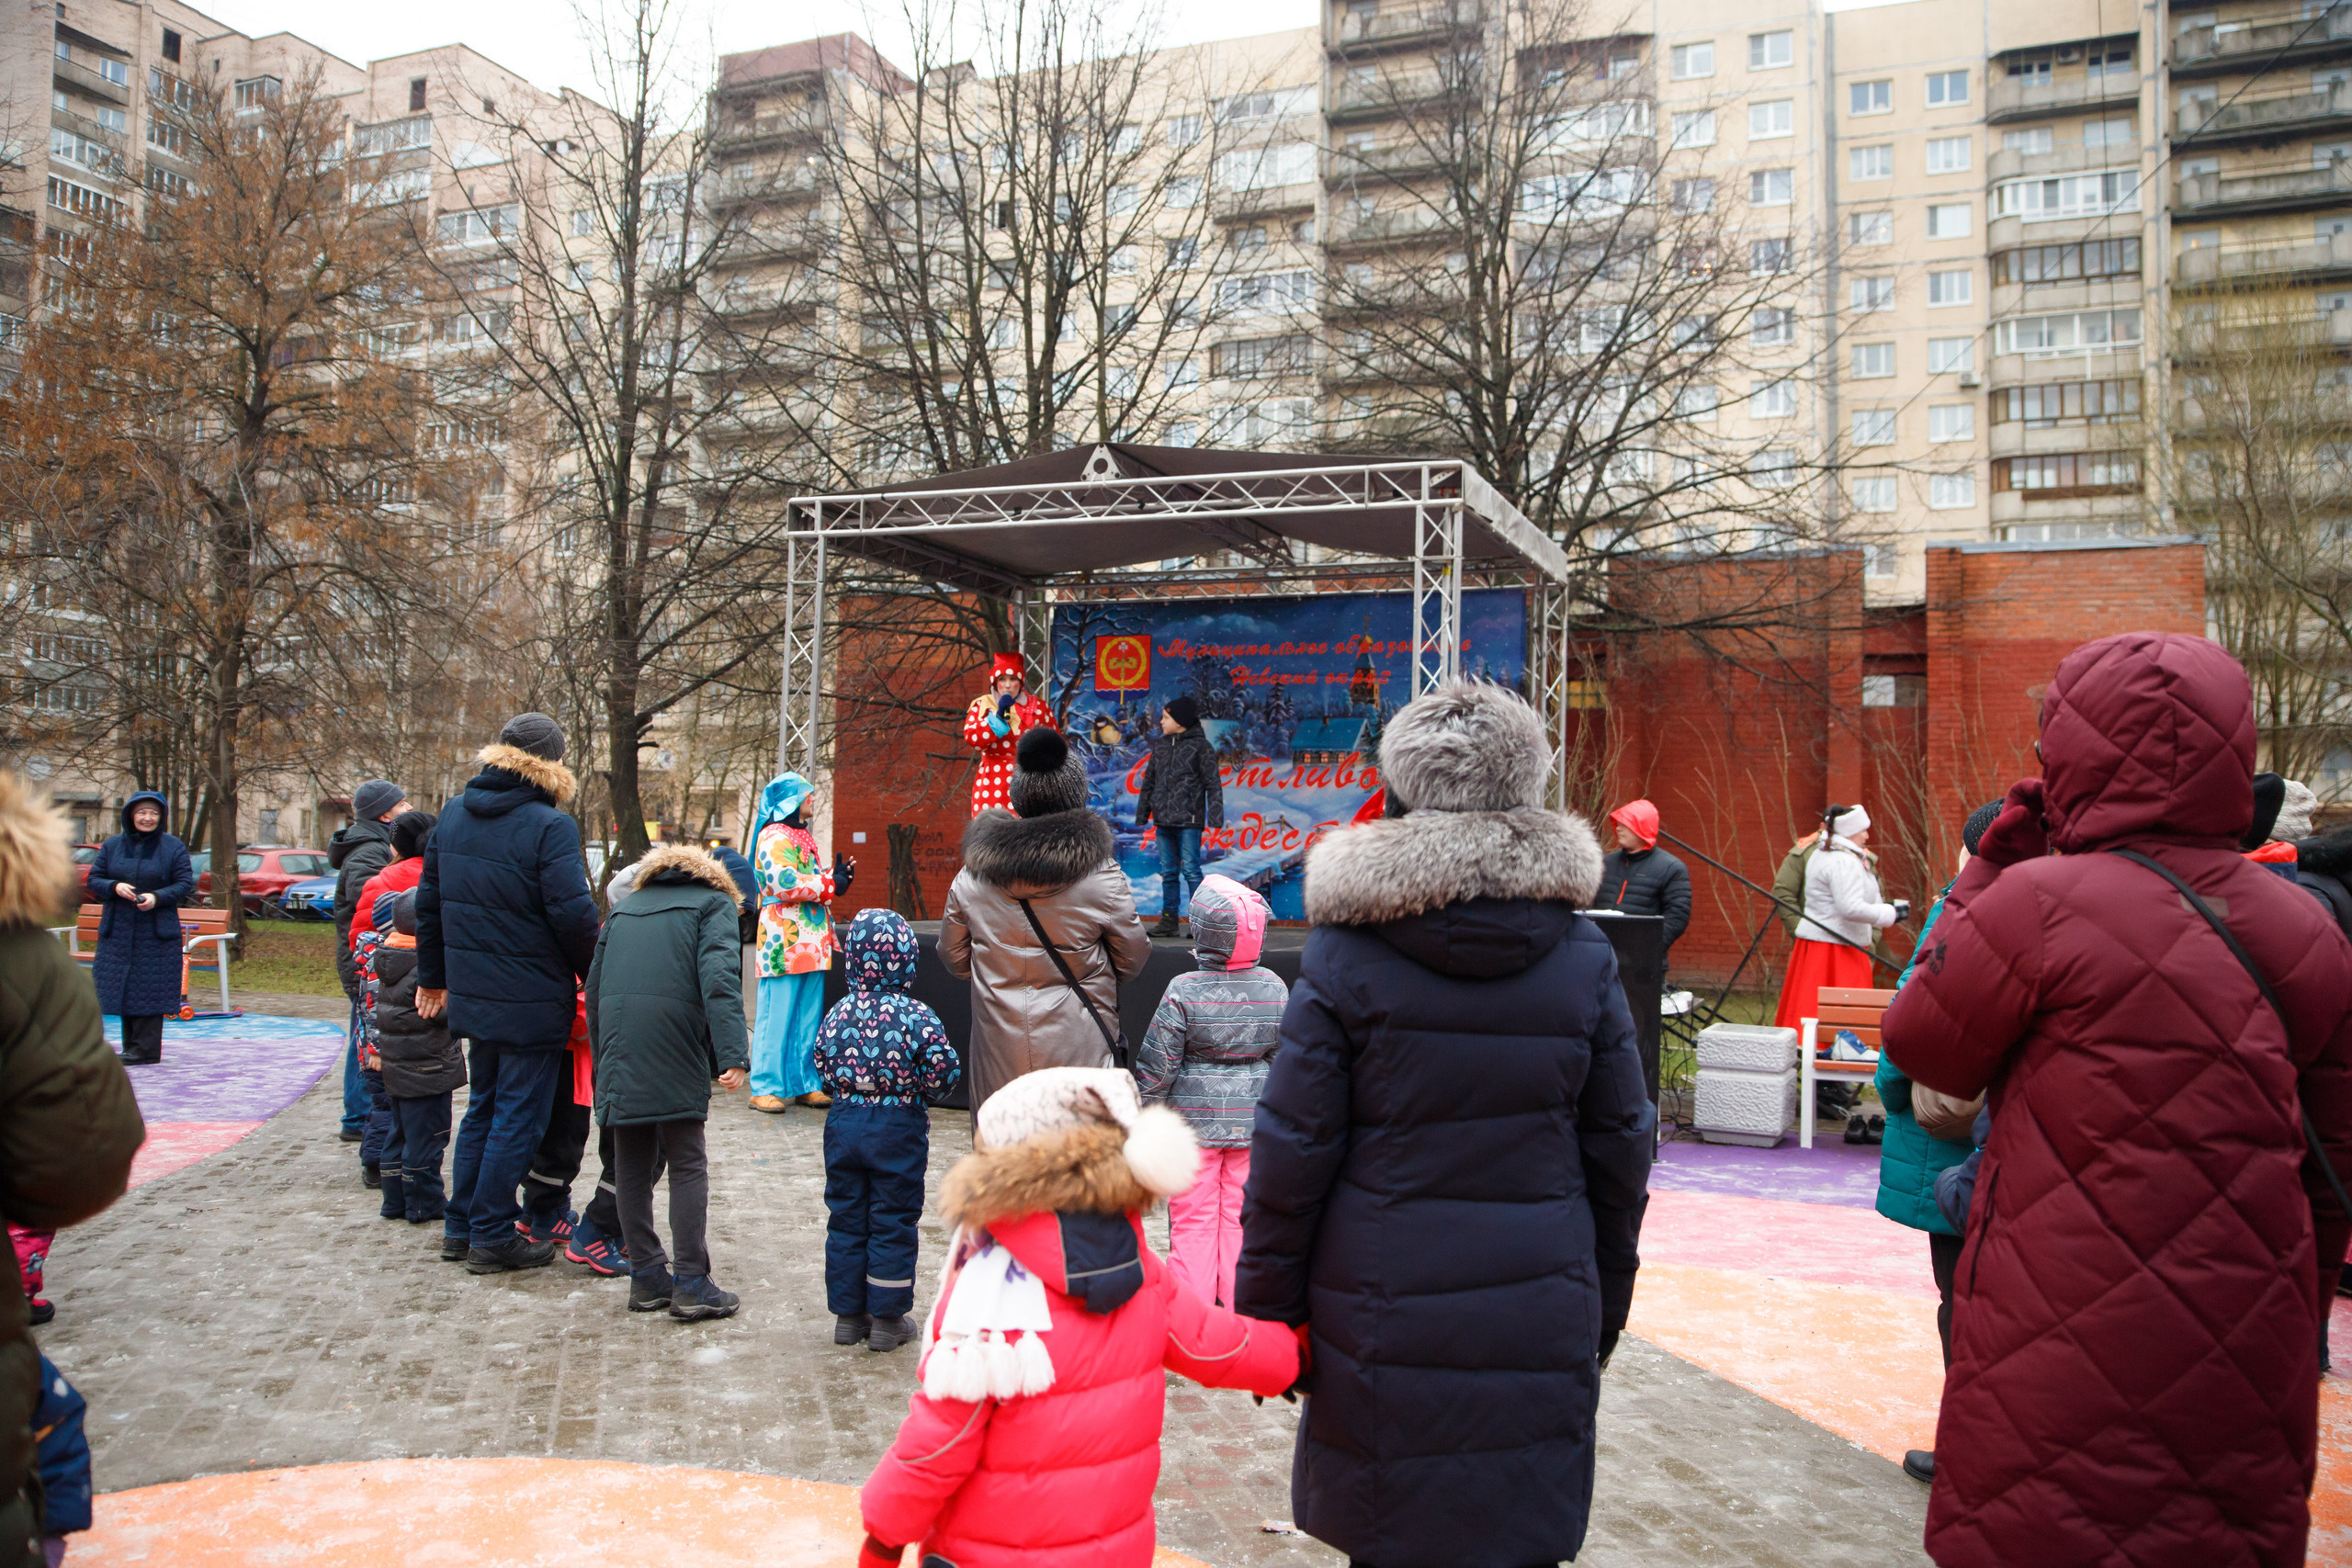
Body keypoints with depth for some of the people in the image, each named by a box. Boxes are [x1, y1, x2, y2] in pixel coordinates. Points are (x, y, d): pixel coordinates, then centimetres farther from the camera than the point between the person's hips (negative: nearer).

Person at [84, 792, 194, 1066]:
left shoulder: (174, 848, 1)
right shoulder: (112, 846, 9)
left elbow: (186, 884, -3)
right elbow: (94, 879, 8)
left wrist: (157, 897, -18)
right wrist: (114, 886, -12)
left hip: (156, 933, -3)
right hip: (118, 932, 3)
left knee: (150, 991, -4)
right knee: (124, 989, 5)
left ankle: (145, 1049, -1)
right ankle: (131, 1045, 14)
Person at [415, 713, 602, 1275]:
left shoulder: (453, 815, 6)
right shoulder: (549, 827, -17)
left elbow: (428, 902, 13)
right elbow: (573, 915, -20)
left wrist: (433, 977, 23)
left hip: (472, 996, 7)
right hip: (533, 1004, -7)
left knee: (482, 1108, 20)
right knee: (518, 1117, 4)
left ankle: (461, 1227, 28)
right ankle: (492, 1238, 11)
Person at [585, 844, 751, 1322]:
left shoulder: (623, 908, 27)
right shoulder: (716, 903, 10)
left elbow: (594, 986, 22)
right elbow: (719, 977, -8)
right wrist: (733, 1056, -16)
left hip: (617, 1045, 5)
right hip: (674, 1037, -5)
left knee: (633, 1167, 12)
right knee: (687, 1165, 2)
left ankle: (646, 1277, 18)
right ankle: (691, 1283, 1)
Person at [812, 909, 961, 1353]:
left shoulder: (838, 1013, -5)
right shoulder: (918, 1017, -15)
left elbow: (823, 1068, 3)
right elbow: (944, 1071, -15)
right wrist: (920, 1095, 5)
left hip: (844, 1123, 4)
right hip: (898, 1129, -3)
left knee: (846, 1219, 14)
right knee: (893, 1223, 7)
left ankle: (848, 1315, 23)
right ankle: (887, 1320, 15)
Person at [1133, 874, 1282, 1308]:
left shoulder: (1184, 992, -16)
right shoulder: (1274, 987, -4)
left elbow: (1157, 1064, -12)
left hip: (1195, 1116, -3)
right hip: (1253, 1116, 4)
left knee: (1193, 1218, 7)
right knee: (1240, 1213, 14)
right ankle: (1237, 1305, 22)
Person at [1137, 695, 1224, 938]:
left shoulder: (1200, 746, -1)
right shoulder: (1160, 745, 16)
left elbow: (1213, 783, -4)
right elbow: (1149, 781, 21)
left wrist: (1215, 817, -12)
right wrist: (1142, 814, 18)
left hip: (1189, 820, -6)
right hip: (1164, 820, 6)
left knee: (1190, 870, -9)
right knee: (1168, 872, 8)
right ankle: (1168, 920, 12)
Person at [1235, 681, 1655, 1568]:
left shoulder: (1346, 953, -9)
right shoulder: (1583, 956, -1)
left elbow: (1291, 1151, -8)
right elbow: (1621, 1148, 6)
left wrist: (1267, 1309, 3)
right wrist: (1604, 1311, 18)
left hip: (1386, 1321, -2)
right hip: (1541, 1324, 2)